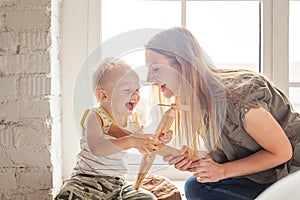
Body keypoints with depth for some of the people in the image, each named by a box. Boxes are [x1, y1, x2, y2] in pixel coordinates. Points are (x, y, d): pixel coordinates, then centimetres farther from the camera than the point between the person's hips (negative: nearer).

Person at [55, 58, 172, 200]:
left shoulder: (132, 120, 5)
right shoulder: (95, 117, -16)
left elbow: (143, 149, 14)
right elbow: (96, 148, -34)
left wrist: (158, 140, -8)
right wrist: (131, 141, -43)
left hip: (117, 184, 6)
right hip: (88, 181, -6)